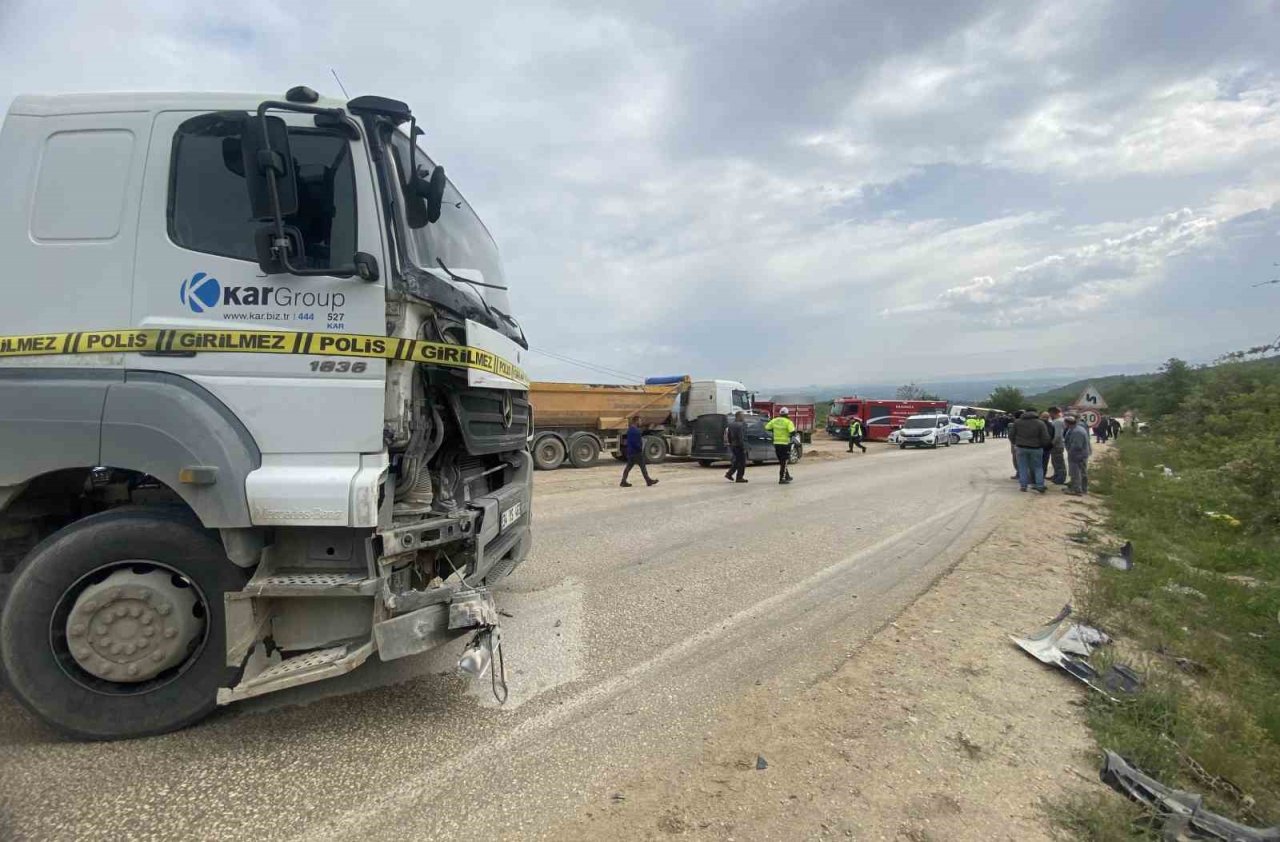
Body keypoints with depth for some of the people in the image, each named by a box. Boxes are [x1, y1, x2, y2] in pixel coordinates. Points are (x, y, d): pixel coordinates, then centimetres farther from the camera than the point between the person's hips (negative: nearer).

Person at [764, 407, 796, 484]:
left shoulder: (774, 420, 3)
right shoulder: (788, 422, -12)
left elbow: (767, 428, 5)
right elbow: (792, 431, -24)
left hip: (776, 443, 6)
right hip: (785, 443, -5)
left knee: (782, 461, 18)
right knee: (784, 461, 1)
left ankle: (787, 476, 28)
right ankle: (781, 479, -3)